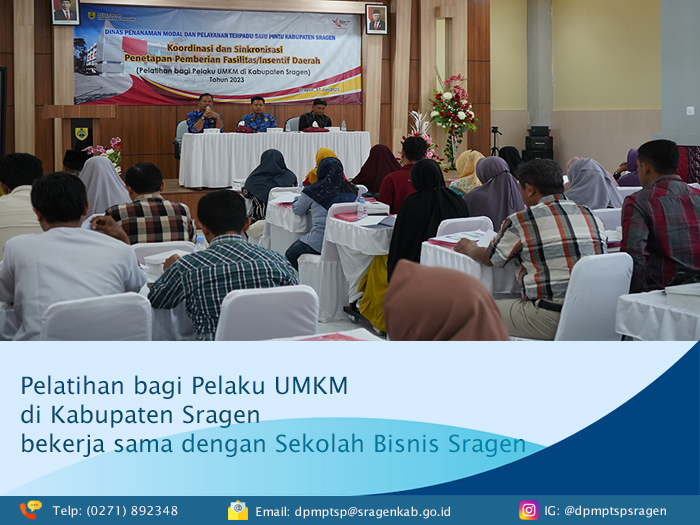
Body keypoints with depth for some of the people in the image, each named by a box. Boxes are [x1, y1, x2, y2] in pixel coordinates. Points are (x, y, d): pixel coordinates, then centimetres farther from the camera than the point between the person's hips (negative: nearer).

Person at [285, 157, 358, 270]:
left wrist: (300, 197, 31)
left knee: (290, 256, 22)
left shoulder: (315, 190, -8)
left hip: (319, 242, -5)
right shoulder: (351, 190, 2)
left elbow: (297, 210, 8)